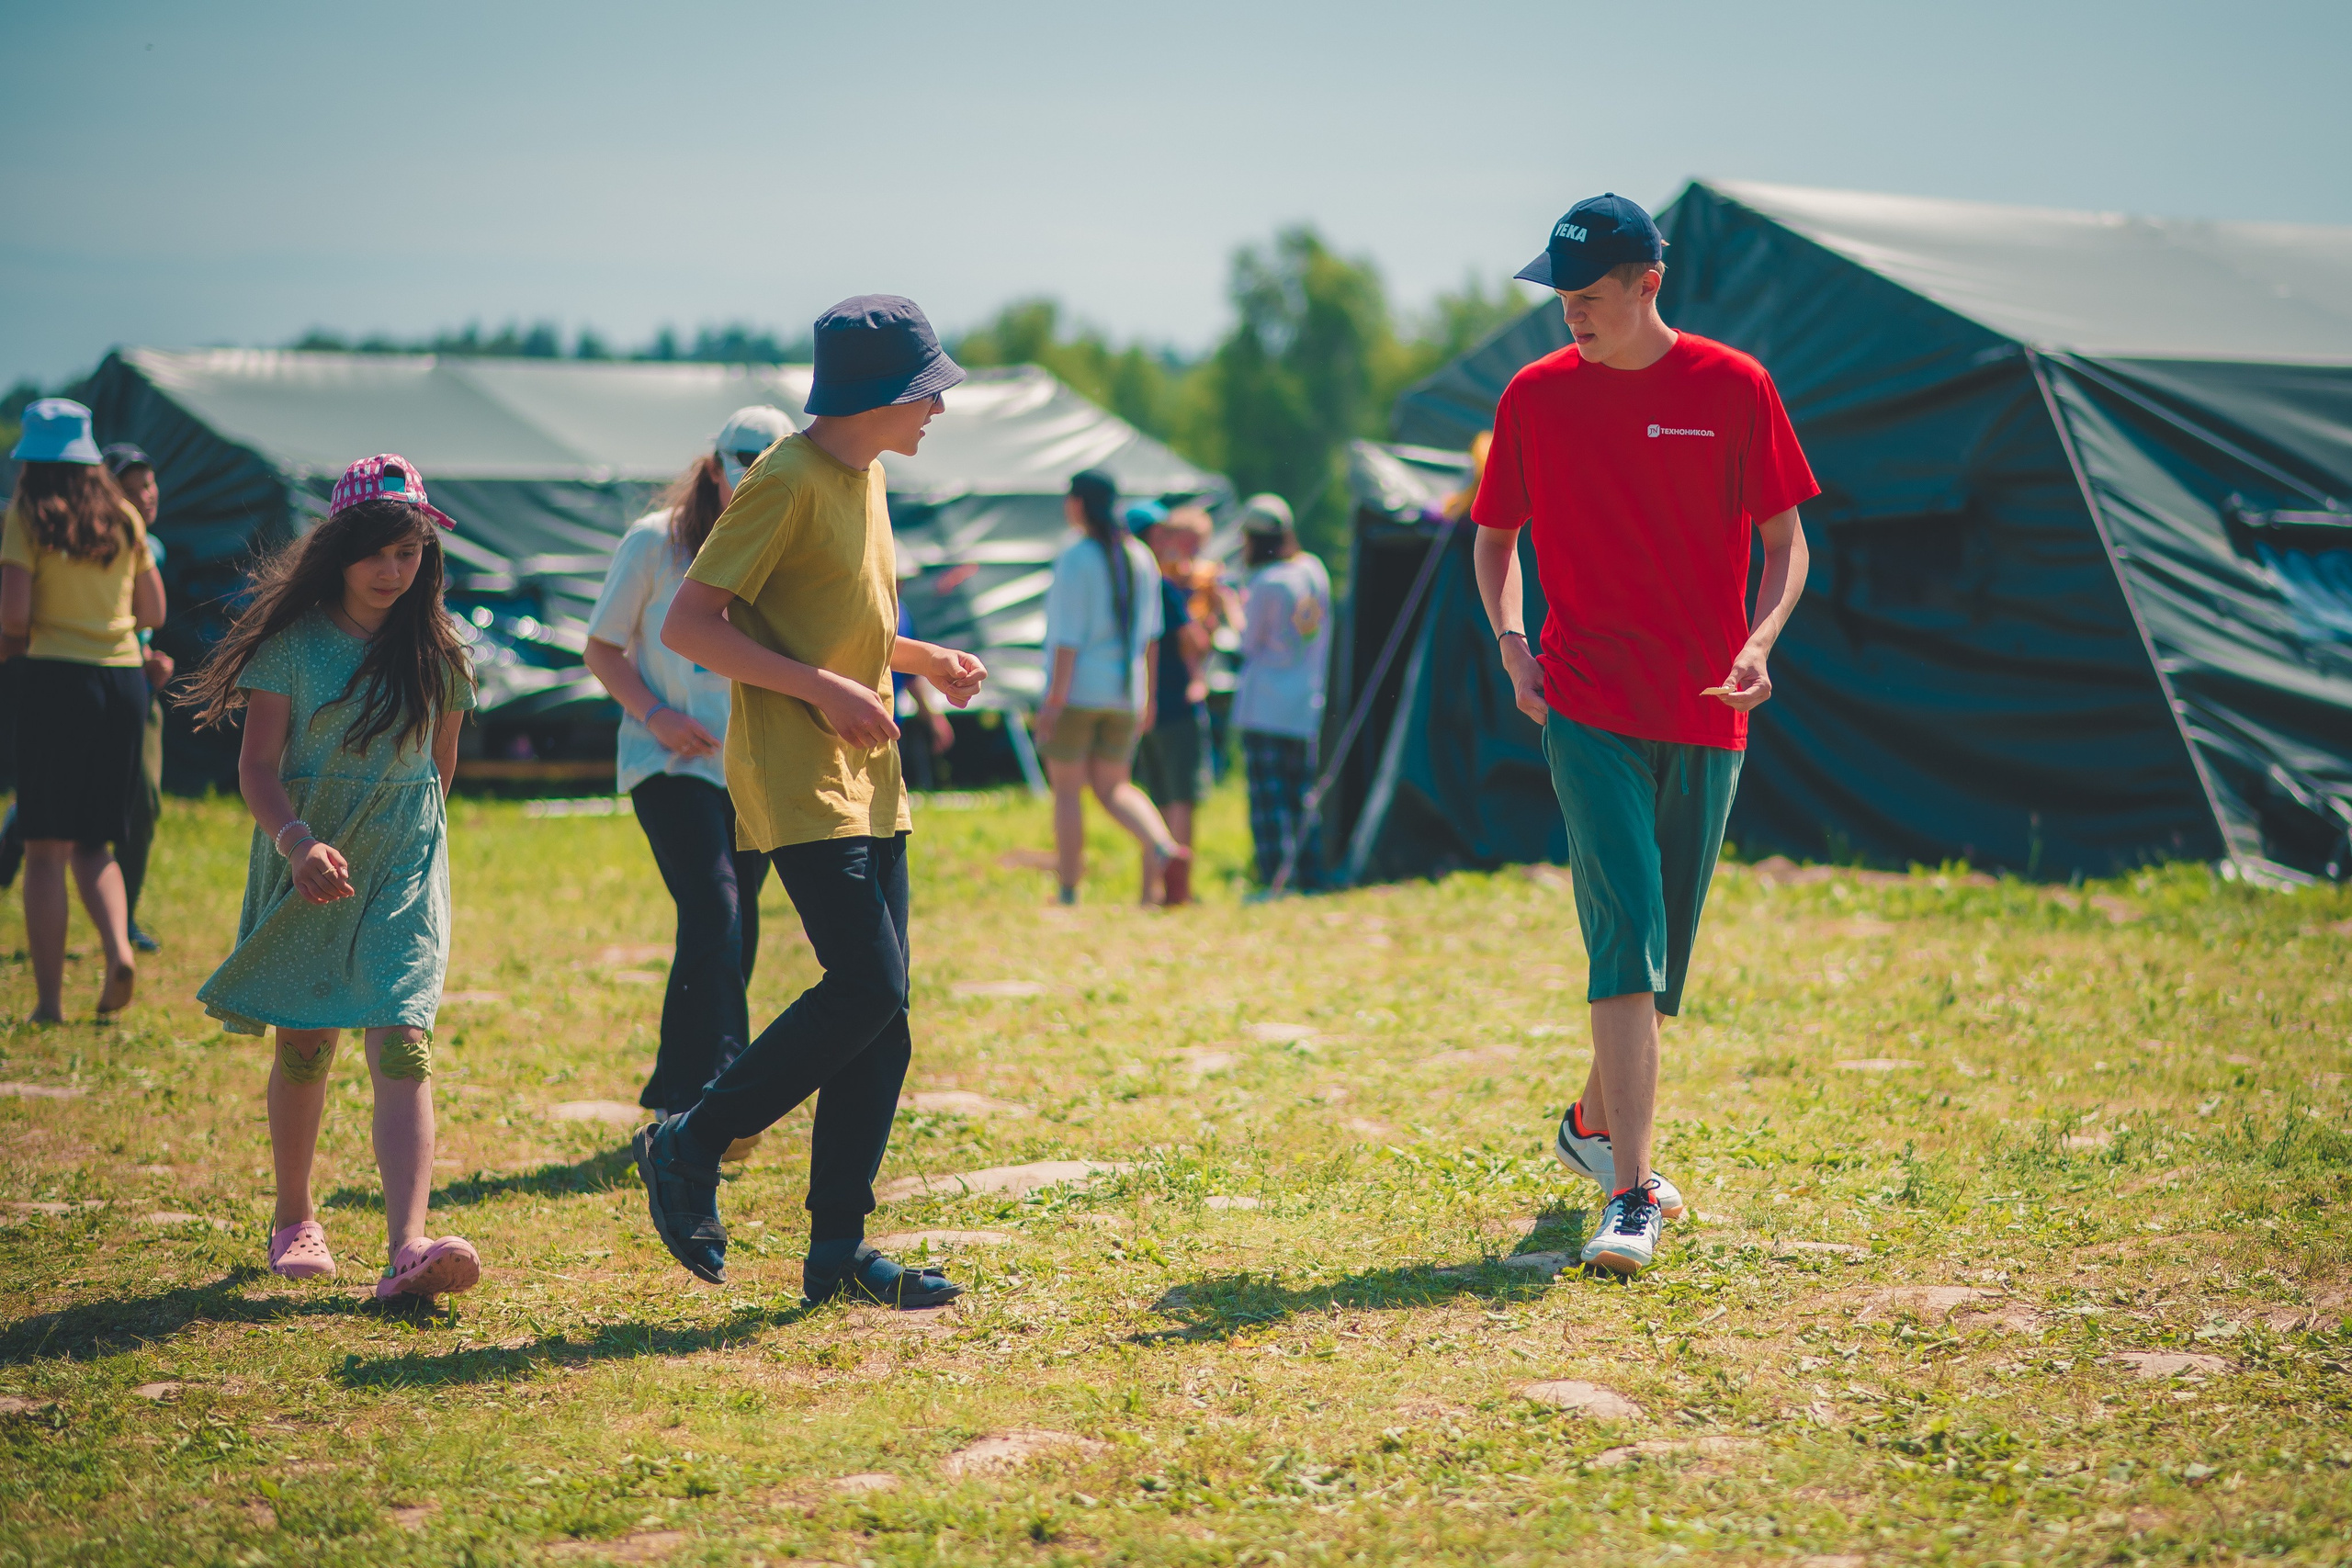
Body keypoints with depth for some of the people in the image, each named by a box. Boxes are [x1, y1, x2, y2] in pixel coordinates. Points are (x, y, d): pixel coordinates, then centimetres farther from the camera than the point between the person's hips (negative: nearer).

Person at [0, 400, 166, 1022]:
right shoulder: (124, 518, 9)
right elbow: (154, 612, 15)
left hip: (56, 675, -4)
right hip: (126, 679, 4)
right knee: (94, 843, 15)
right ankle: (118, 948, -10)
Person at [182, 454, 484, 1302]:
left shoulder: (434, 650, 3)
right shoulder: (294, 640, -4)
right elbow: (258, 765, -9)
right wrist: (299, 843, -25)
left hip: (404, 866, 0)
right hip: (306, 861, 0)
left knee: (401, 1047, -14)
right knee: (303, 1045, 8)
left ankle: (408, 1246, -26)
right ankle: (293, 1220, 30)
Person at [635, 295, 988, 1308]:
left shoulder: (864, 477, 15)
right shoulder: (786, 483, -14)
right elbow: (687, 624, -17)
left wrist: (921, 659, 10)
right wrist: (824, 690, -21)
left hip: (867, 778, 9)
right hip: (796, 779, -9)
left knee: (880, 1014, 5)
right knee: (867, 987, -16)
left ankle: (839, 1247, 9)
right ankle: (690, 1148, 0)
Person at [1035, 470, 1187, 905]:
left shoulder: (1076, 559, -11)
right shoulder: (1140, 559, 8)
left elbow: (1068, 636, -16)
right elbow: (1150, 636, 11)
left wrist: (1054, 698, -15)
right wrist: (1148, 697, 17)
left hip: (1077, 689, -6)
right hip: (1125, 690, 6)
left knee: (1066, 788, 4)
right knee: (1112, 785, 13)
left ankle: (1069, 890, 5)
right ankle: (1161, 843, -14)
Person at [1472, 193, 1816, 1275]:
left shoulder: (1733, 389, 0)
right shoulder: (1536, 397, 3)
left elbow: (1786, 541, 4)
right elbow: (1495, 537, 15)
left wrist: (1760, 641, -14)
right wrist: (1510, 640, -2)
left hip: (1705, 712, 1)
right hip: (1586, 704, -1)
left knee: (1664, 949, 12)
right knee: (1627, 930, -15)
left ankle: (1595, 1123, 37)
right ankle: (1629, 1195, -19)